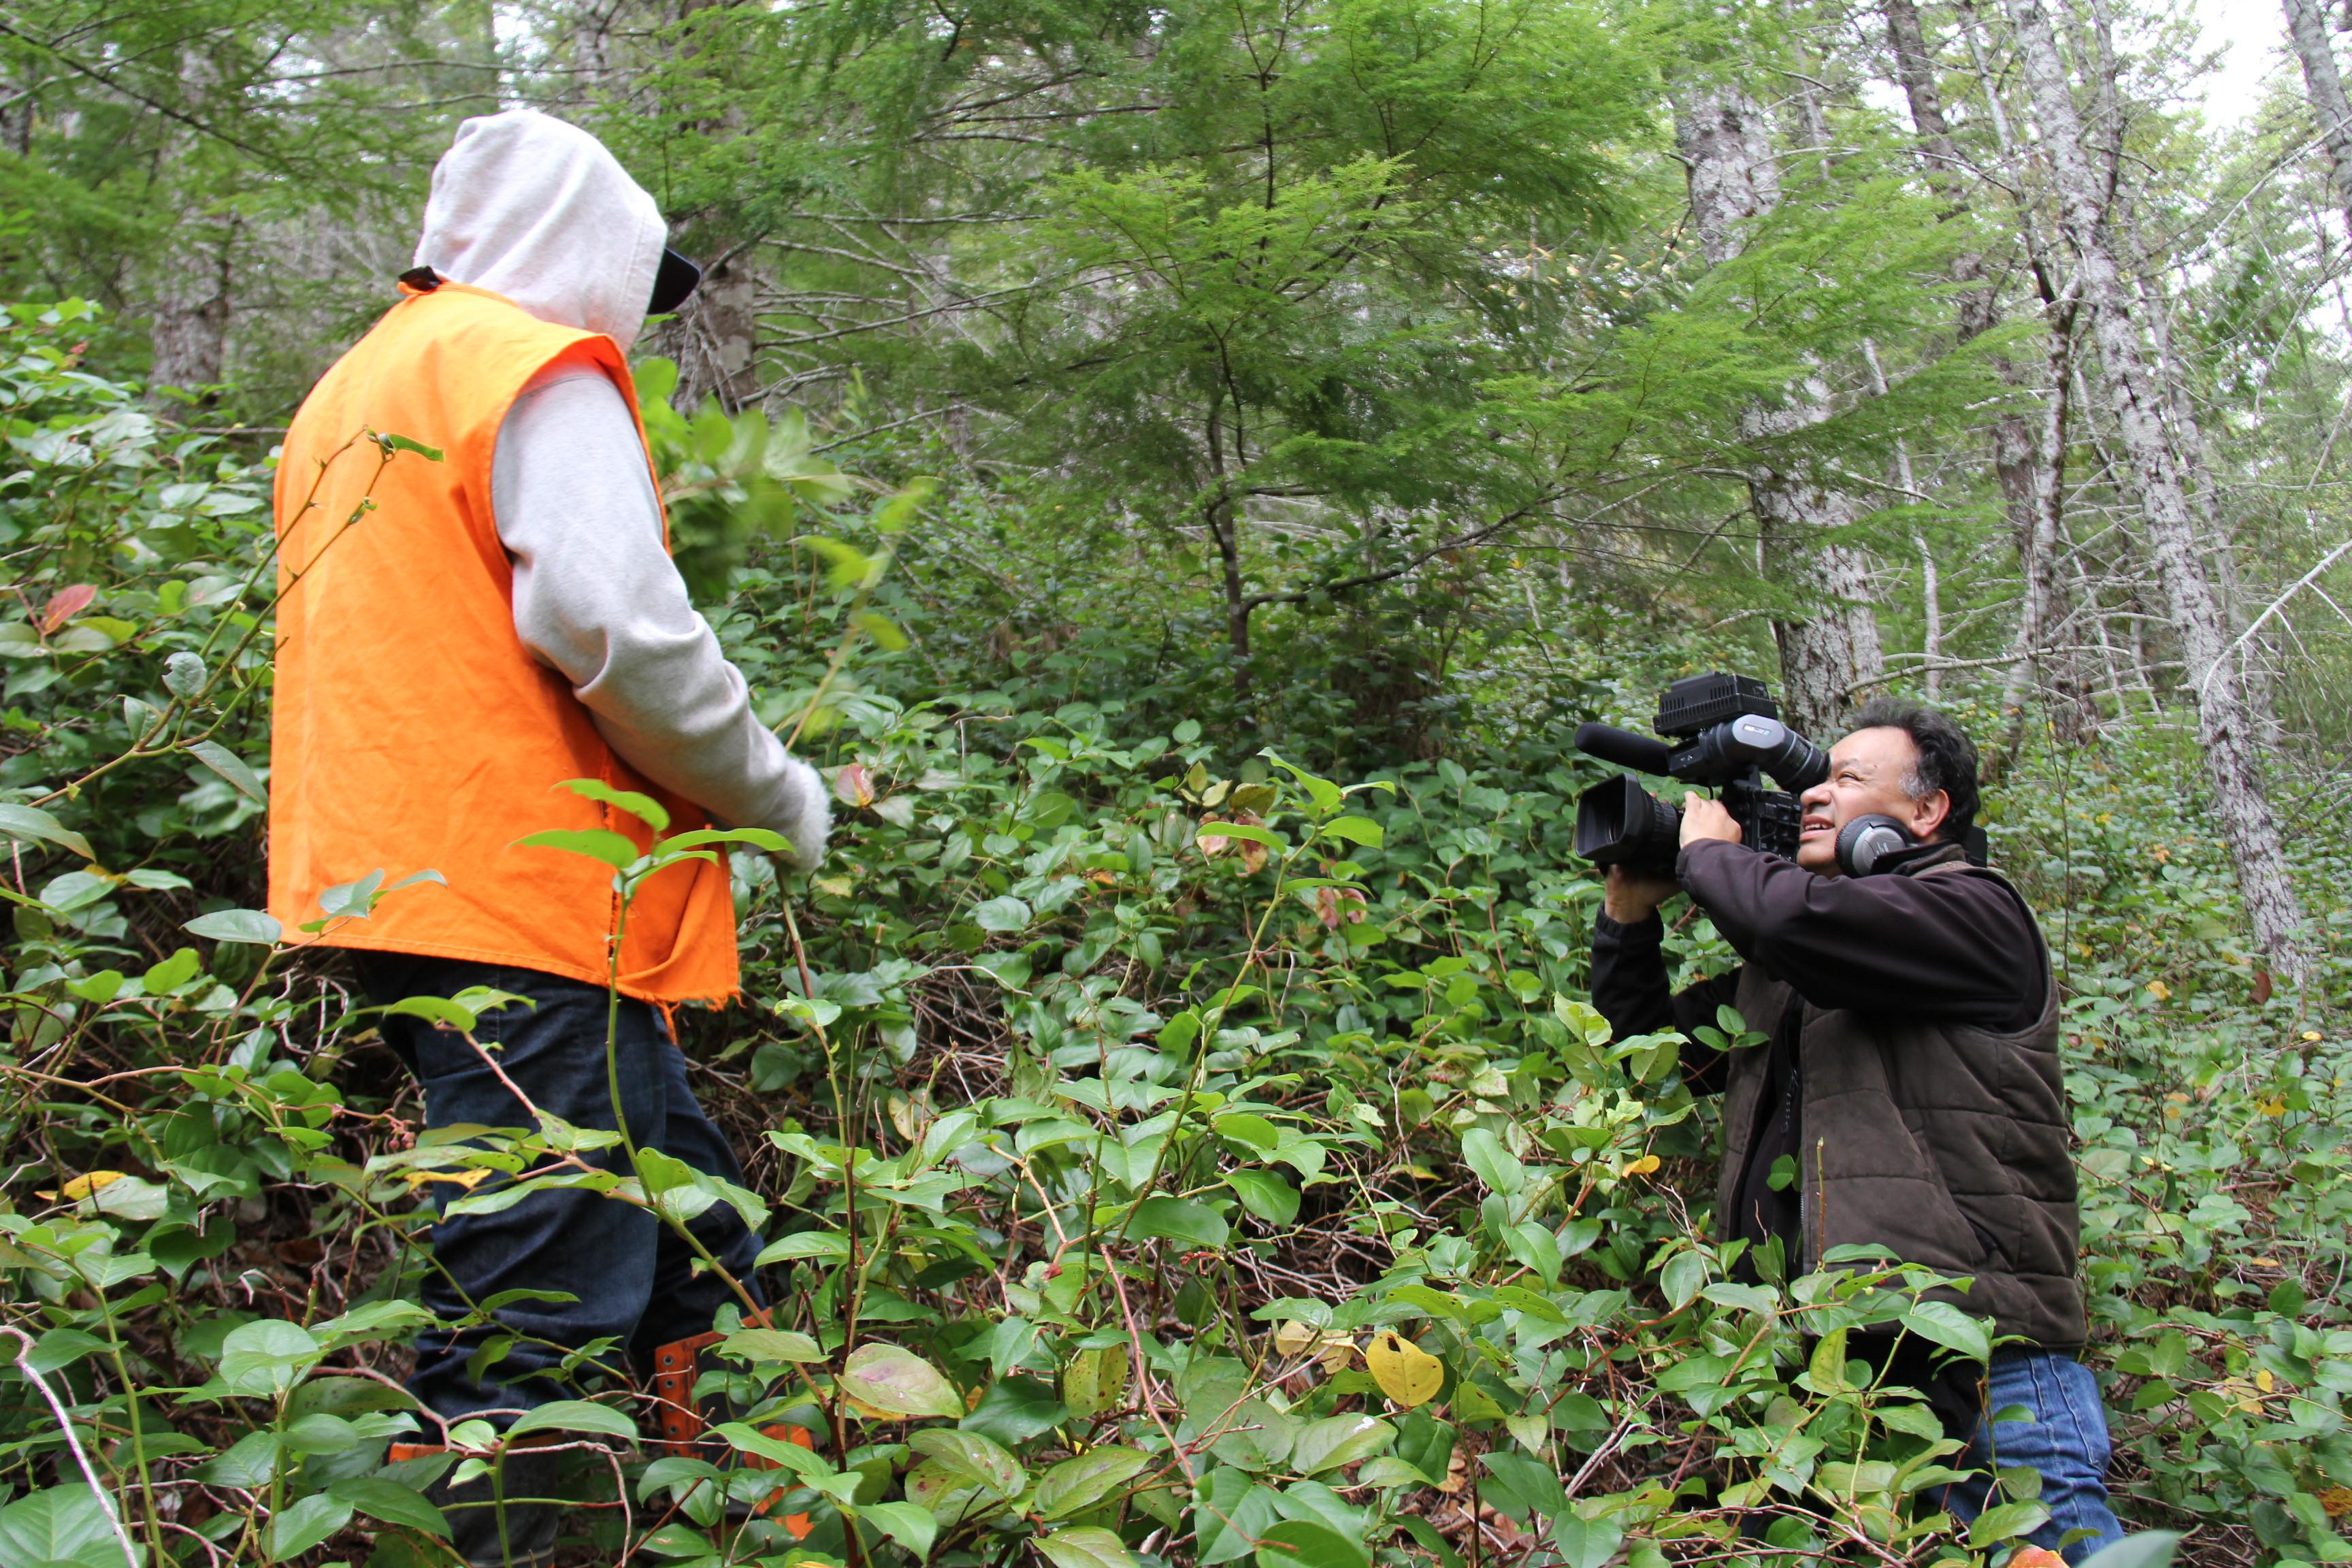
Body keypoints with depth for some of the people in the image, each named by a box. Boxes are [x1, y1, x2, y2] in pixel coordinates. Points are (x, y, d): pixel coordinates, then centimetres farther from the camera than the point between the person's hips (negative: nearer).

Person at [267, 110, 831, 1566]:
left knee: (694, 1242, 16)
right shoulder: (539, 366, -6)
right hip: (528, 899, -10)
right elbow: (614, 625, -19)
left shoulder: (354, 387, 24)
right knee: (531, 1321, -5)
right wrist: (772, 792, -6)